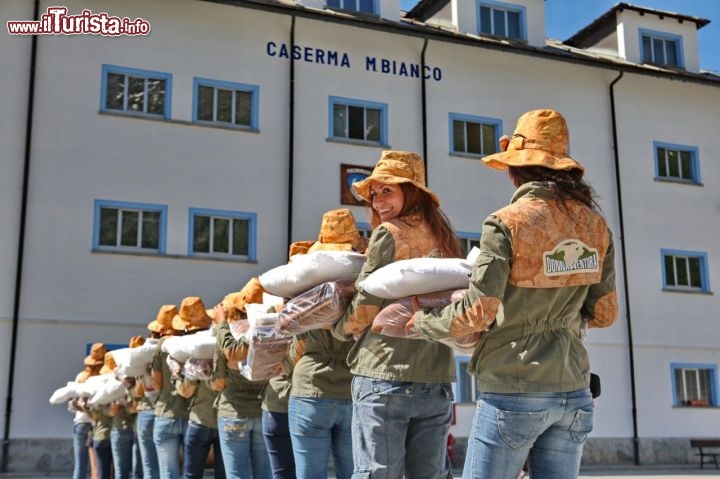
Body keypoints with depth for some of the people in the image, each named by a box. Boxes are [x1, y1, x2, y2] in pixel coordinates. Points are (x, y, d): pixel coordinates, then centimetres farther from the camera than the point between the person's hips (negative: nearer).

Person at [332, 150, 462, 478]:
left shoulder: (388, 233, -6)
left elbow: (363, 310, -6)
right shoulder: (445, 237, 14)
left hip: (384, 376, -7)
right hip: (437, 380, 7)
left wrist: (339, 328, 12)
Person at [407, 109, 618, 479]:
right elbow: (605, 313, 8)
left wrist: (423, 323, 1)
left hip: (512, 393, -5)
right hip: (572, 392, 6)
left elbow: (477, 312, -15)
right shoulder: (595, 225, 3)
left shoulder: (507, 223, -13)